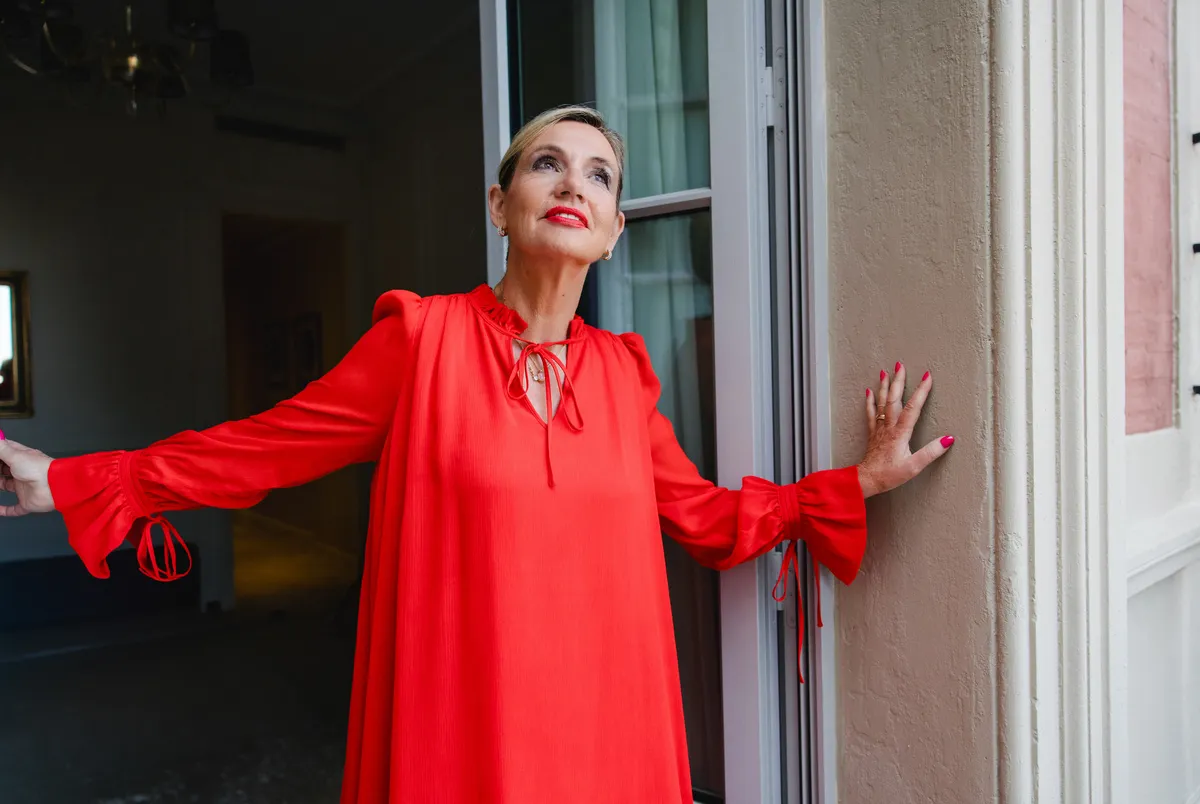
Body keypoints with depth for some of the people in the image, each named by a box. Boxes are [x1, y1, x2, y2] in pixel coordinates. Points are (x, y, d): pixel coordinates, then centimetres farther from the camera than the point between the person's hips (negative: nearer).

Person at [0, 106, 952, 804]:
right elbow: (266, 448, -3)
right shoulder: (425, 335, -8)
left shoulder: (623, 372, 2)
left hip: (604, 718, 4)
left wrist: (862, 479, 6)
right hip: (464, 723, -3)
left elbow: (706, 517, 9)